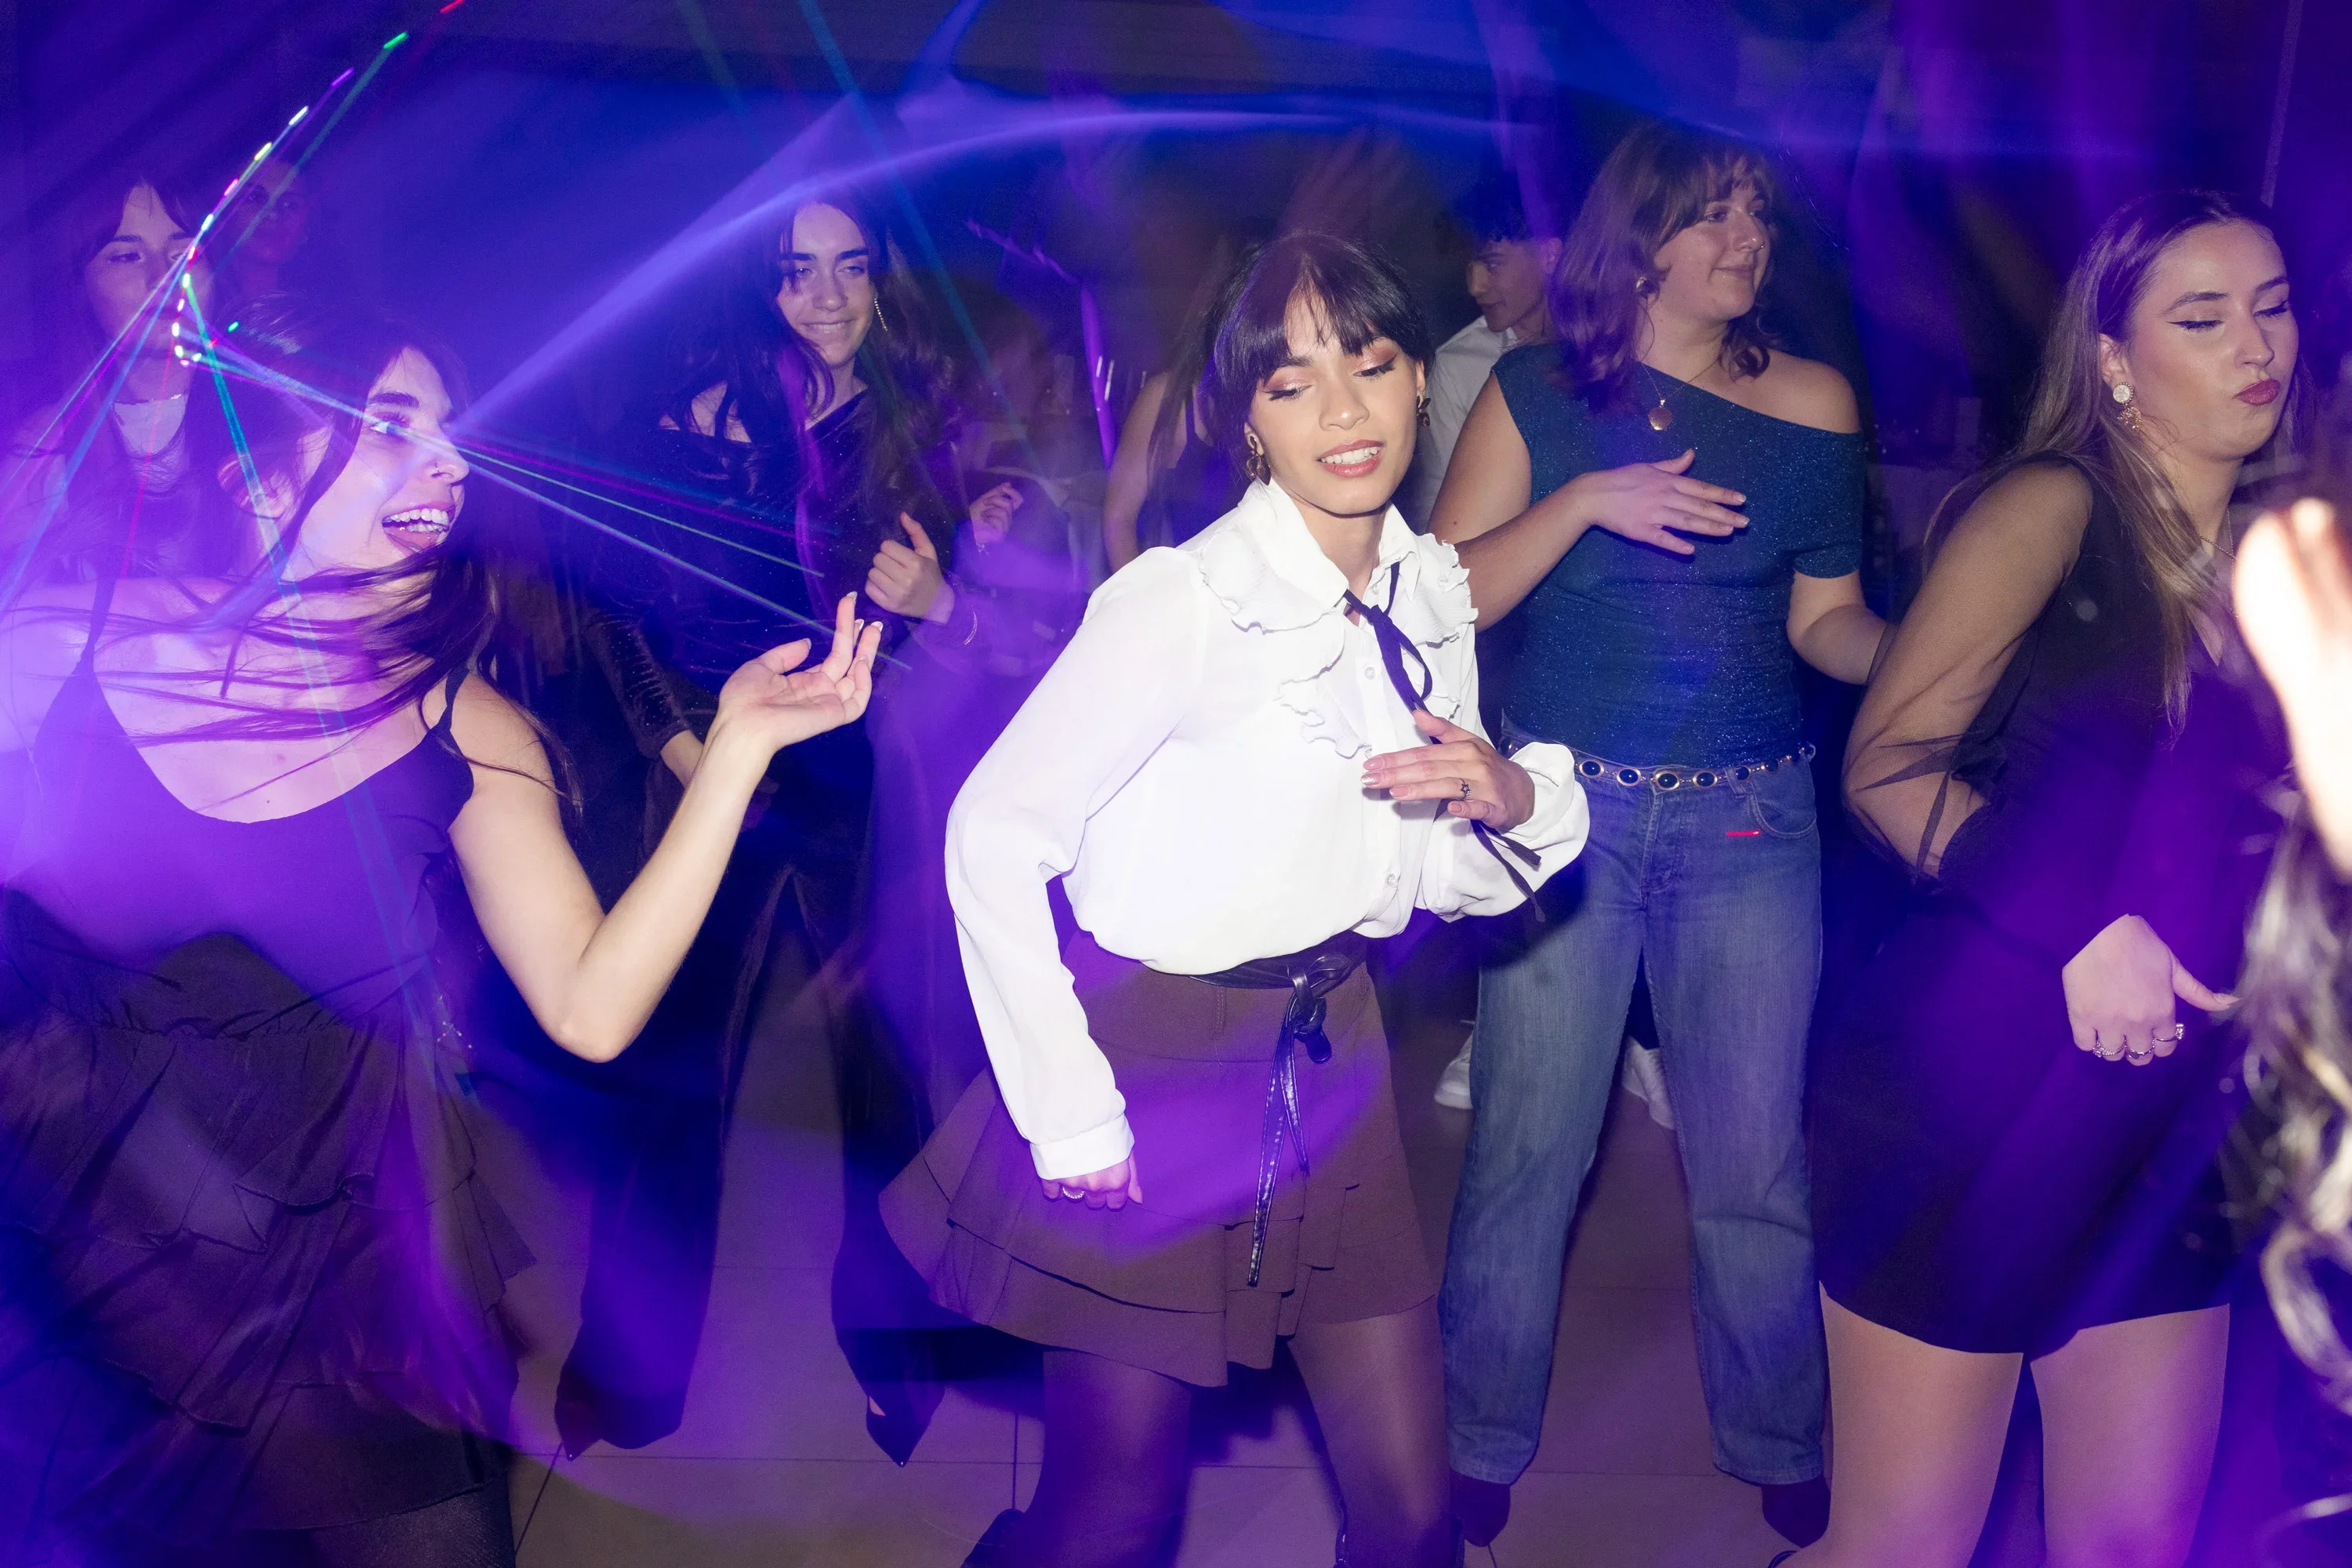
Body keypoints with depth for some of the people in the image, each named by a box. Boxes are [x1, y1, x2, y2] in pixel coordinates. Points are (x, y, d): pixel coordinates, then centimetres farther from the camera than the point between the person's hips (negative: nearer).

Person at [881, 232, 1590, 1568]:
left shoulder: (1432, 594, 3)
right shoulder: (1189, 600, -18)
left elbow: (1435, 876, 11)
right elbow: (993, 836, -18)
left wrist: (1512, 800, -11)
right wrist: (1072, 1117, -17)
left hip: (1329, 1063, 6)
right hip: (1158, 1067, -6)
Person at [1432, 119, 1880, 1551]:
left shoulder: (1814, 403, 5)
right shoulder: (1537, 391, 2)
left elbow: (1826, 621, 7)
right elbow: (1447, 594, -4)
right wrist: (1584, 501, -16)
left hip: (1751, 815, 1)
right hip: (1565, 796, -1)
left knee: (1754, 1161, 5)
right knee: (1527, 1148, 3)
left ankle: (1781, 1454, 25)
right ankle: (1481, 1447, 21)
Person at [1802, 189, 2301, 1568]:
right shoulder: (2054, 507, -6)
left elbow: (2239, 834, 15)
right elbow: (1888, 765, -14)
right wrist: (2080, 932, -23)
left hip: (2172, 1130, 6)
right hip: (1974, 1093, -6)